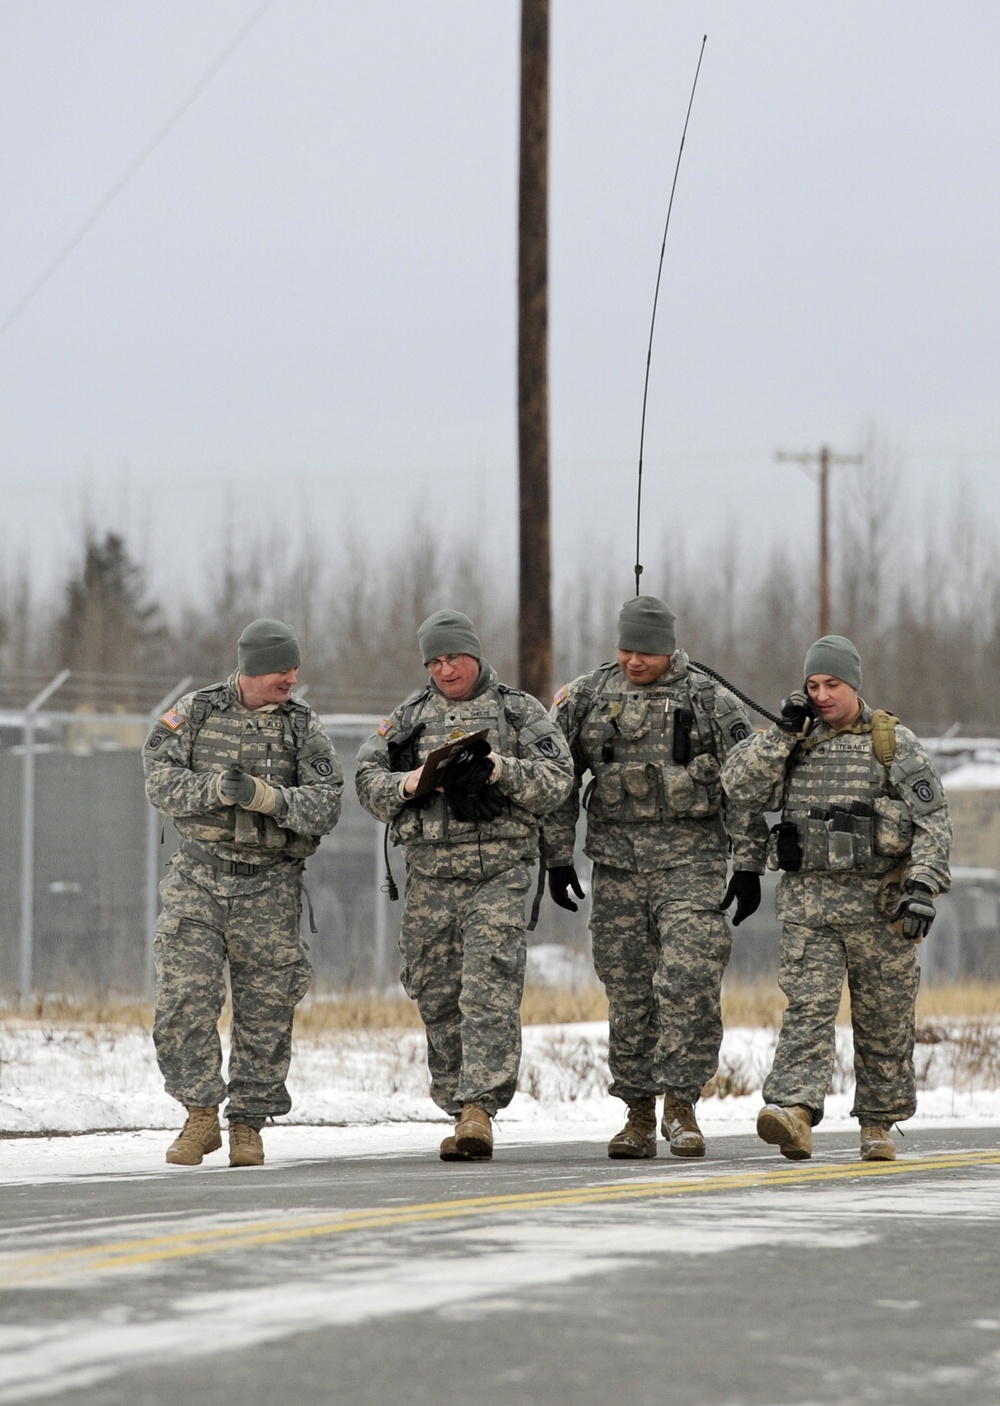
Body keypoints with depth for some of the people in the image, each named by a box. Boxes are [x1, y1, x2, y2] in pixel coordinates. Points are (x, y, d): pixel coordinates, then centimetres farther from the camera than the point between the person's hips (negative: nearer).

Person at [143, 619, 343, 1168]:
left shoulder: (304, 727, 3)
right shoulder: (195, 712, 3)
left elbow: (325, 808, -6)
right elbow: (160, 780, -4)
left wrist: (265, 796, -22)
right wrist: (214, 788, -21)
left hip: (270, 884, 0)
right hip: (199, 876, 0)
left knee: (265, 1009, 2)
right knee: (184, 997, -10)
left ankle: (248, 1124, 12)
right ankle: (200, 1116, -1)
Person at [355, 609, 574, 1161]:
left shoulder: (519, 711, 7)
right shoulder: (408, 717, 16)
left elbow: (557, 779, -1)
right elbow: (368, 779, 12)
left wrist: (502, 770, -17)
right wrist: (406, 784, -9)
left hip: (498, 872, -4)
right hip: (429, 874, 4)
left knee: (488, 994, -14)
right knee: (437, 998, 6)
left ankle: (479, 1109, -20)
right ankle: (457, 1106, 16)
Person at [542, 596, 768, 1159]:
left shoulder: (712, 702, 0)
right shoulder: (586, 699, 7)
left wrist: (750, 865, -2)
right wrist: (558, 856, 7)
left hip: (691, 862, -3)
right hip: (617, 864, 3)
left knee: (690, 982, -14)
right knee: (629, 991, 4)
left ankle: (681, 1102, -6)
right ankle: (640, 1112, 12)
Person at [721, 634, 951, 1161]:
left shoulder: (895, 743, 2)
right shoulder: (795, 743, 11)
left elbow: (932, 820, -3)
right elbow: (740, 785, 0)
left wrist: (923, 885, -15)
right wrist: (783, 732, -6)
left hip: (879, 905, -1)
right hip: (808, 905, 1)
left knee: (883, 1021, 6)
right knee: (808, 1008, -13)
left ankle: (879, 1124, 18)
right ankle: (794, 1113, -26)